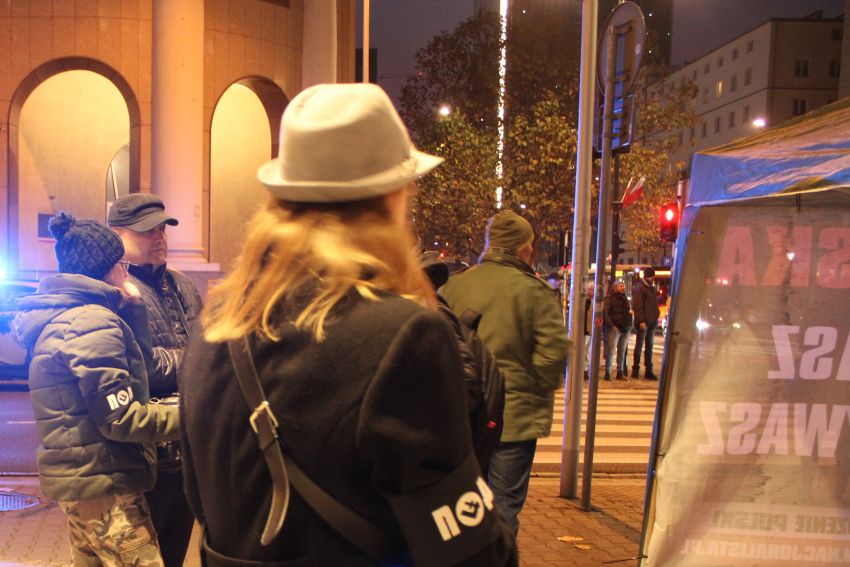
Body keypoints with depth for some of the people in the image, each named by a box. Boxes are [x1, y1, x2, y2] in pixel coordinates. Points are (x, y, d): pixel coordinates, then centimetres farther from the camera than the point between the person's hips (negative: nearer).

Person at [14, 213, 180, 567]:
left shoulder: (60, 317, 13)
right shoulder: (93, 322, -18)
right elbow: (119, 418, -21)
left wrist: (130, 309, 3)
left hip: (75, 477, 10)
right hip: (103, 484, -10)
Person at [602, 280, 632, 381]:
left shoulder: (624, 299, 20)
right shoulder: (609, 298, -1)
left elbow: (629, 310, 27)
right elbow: (605, 313, -9)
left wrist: (630, 324, 11)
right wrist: (611, 325, -17)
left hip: (625, 328, 7)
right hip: (615, 328, -7)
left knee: (622, 351, 8)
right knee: (611, 350, -11)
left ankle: (620, 373, 14)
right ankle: (607, 373, -7)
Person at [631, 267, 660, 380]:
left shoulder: (652, 288, 16)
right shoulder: (639, 288, -10)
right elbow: (638, 306, -16)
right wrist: (641, 320, -21)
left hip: (652, 321, 8)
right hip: (643, 322, -8)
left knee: (649, 346, 10)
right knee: (639, 345, -2)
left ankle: (648, 371, 14)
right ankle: (635, 369, 5)